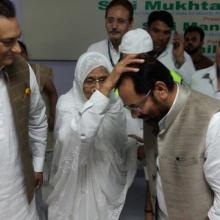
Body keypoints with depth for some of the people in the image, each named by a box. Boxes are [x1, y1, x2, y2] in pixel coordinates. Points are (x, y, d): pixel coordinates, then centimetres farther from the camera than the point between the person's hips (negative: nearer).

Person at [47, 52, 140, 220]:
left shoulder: (115, 103, -4)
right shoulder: (67, 103, -18)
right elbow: (78, 137, -42)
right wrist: (105, 90, -48)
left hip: (106, 183, 4)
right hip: (76, 182, -4)